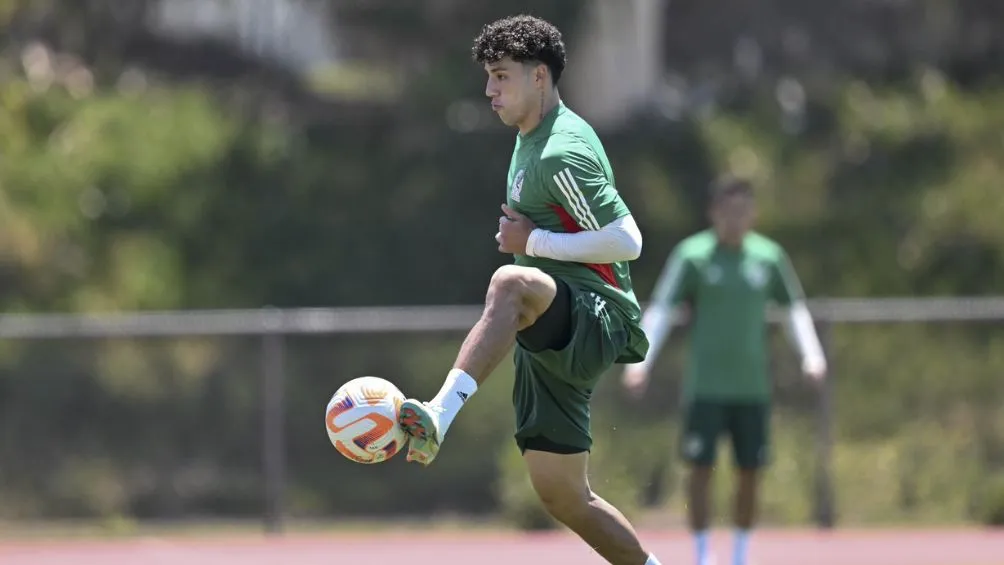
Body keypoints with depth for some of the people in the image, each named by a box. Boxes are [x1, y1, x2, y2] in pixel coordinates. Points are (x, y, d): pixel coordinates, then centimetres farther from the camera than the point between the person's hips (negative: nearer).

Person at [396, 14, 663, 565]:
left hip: (595, 320, -11)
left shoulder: (561, 153, -13)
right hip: (551, 340, 11)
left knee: (511, 282, -42)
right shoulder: (530, 140, 17)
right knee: (561, 494, 9)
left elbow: (627, 241, -20)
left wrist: (533, 241, -16)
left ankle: (440, 415, -61)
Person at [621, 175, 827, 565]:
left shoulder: (769, 256, 5)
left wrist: (811, 355, 2)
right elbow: (661, 310, -6)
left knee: (750, 473, 5)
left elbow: (794, 309, 15)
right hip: (706, 387, -3)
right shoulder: (693, 255, -4)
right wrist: (640, 362, -17)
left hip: (752, 387, 3)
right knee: (701, 470, -5)